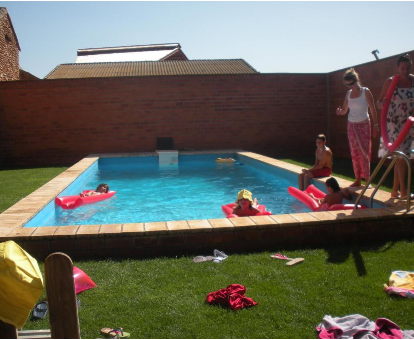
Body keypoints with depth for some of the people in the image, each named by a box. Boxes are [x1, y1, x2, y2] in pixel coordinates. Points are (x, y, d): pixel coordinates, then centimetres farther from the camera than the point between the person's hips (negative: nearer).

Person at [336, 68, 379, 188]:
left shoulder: (365, 92, -7)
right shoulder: (348, 93, 7)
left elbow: (373, 110, -7)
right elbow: (344, 111, 12)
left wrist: (376, 126, -11)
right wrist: (339, 111, -12)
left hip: (363, 125, -5)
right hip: (351, 125, 5)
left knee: (364, 153, -8)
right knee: (355, 154, 6)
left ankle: (367, 180, -4)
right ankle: (358, 180, 12)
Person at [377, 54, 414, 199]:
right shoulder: (390, 82, -6)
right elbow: (379, 103, -5)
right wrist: (382, 104, -27)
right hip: (393, 123, -4)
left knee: (402, 157, 8)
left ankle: (395, 190, 18)